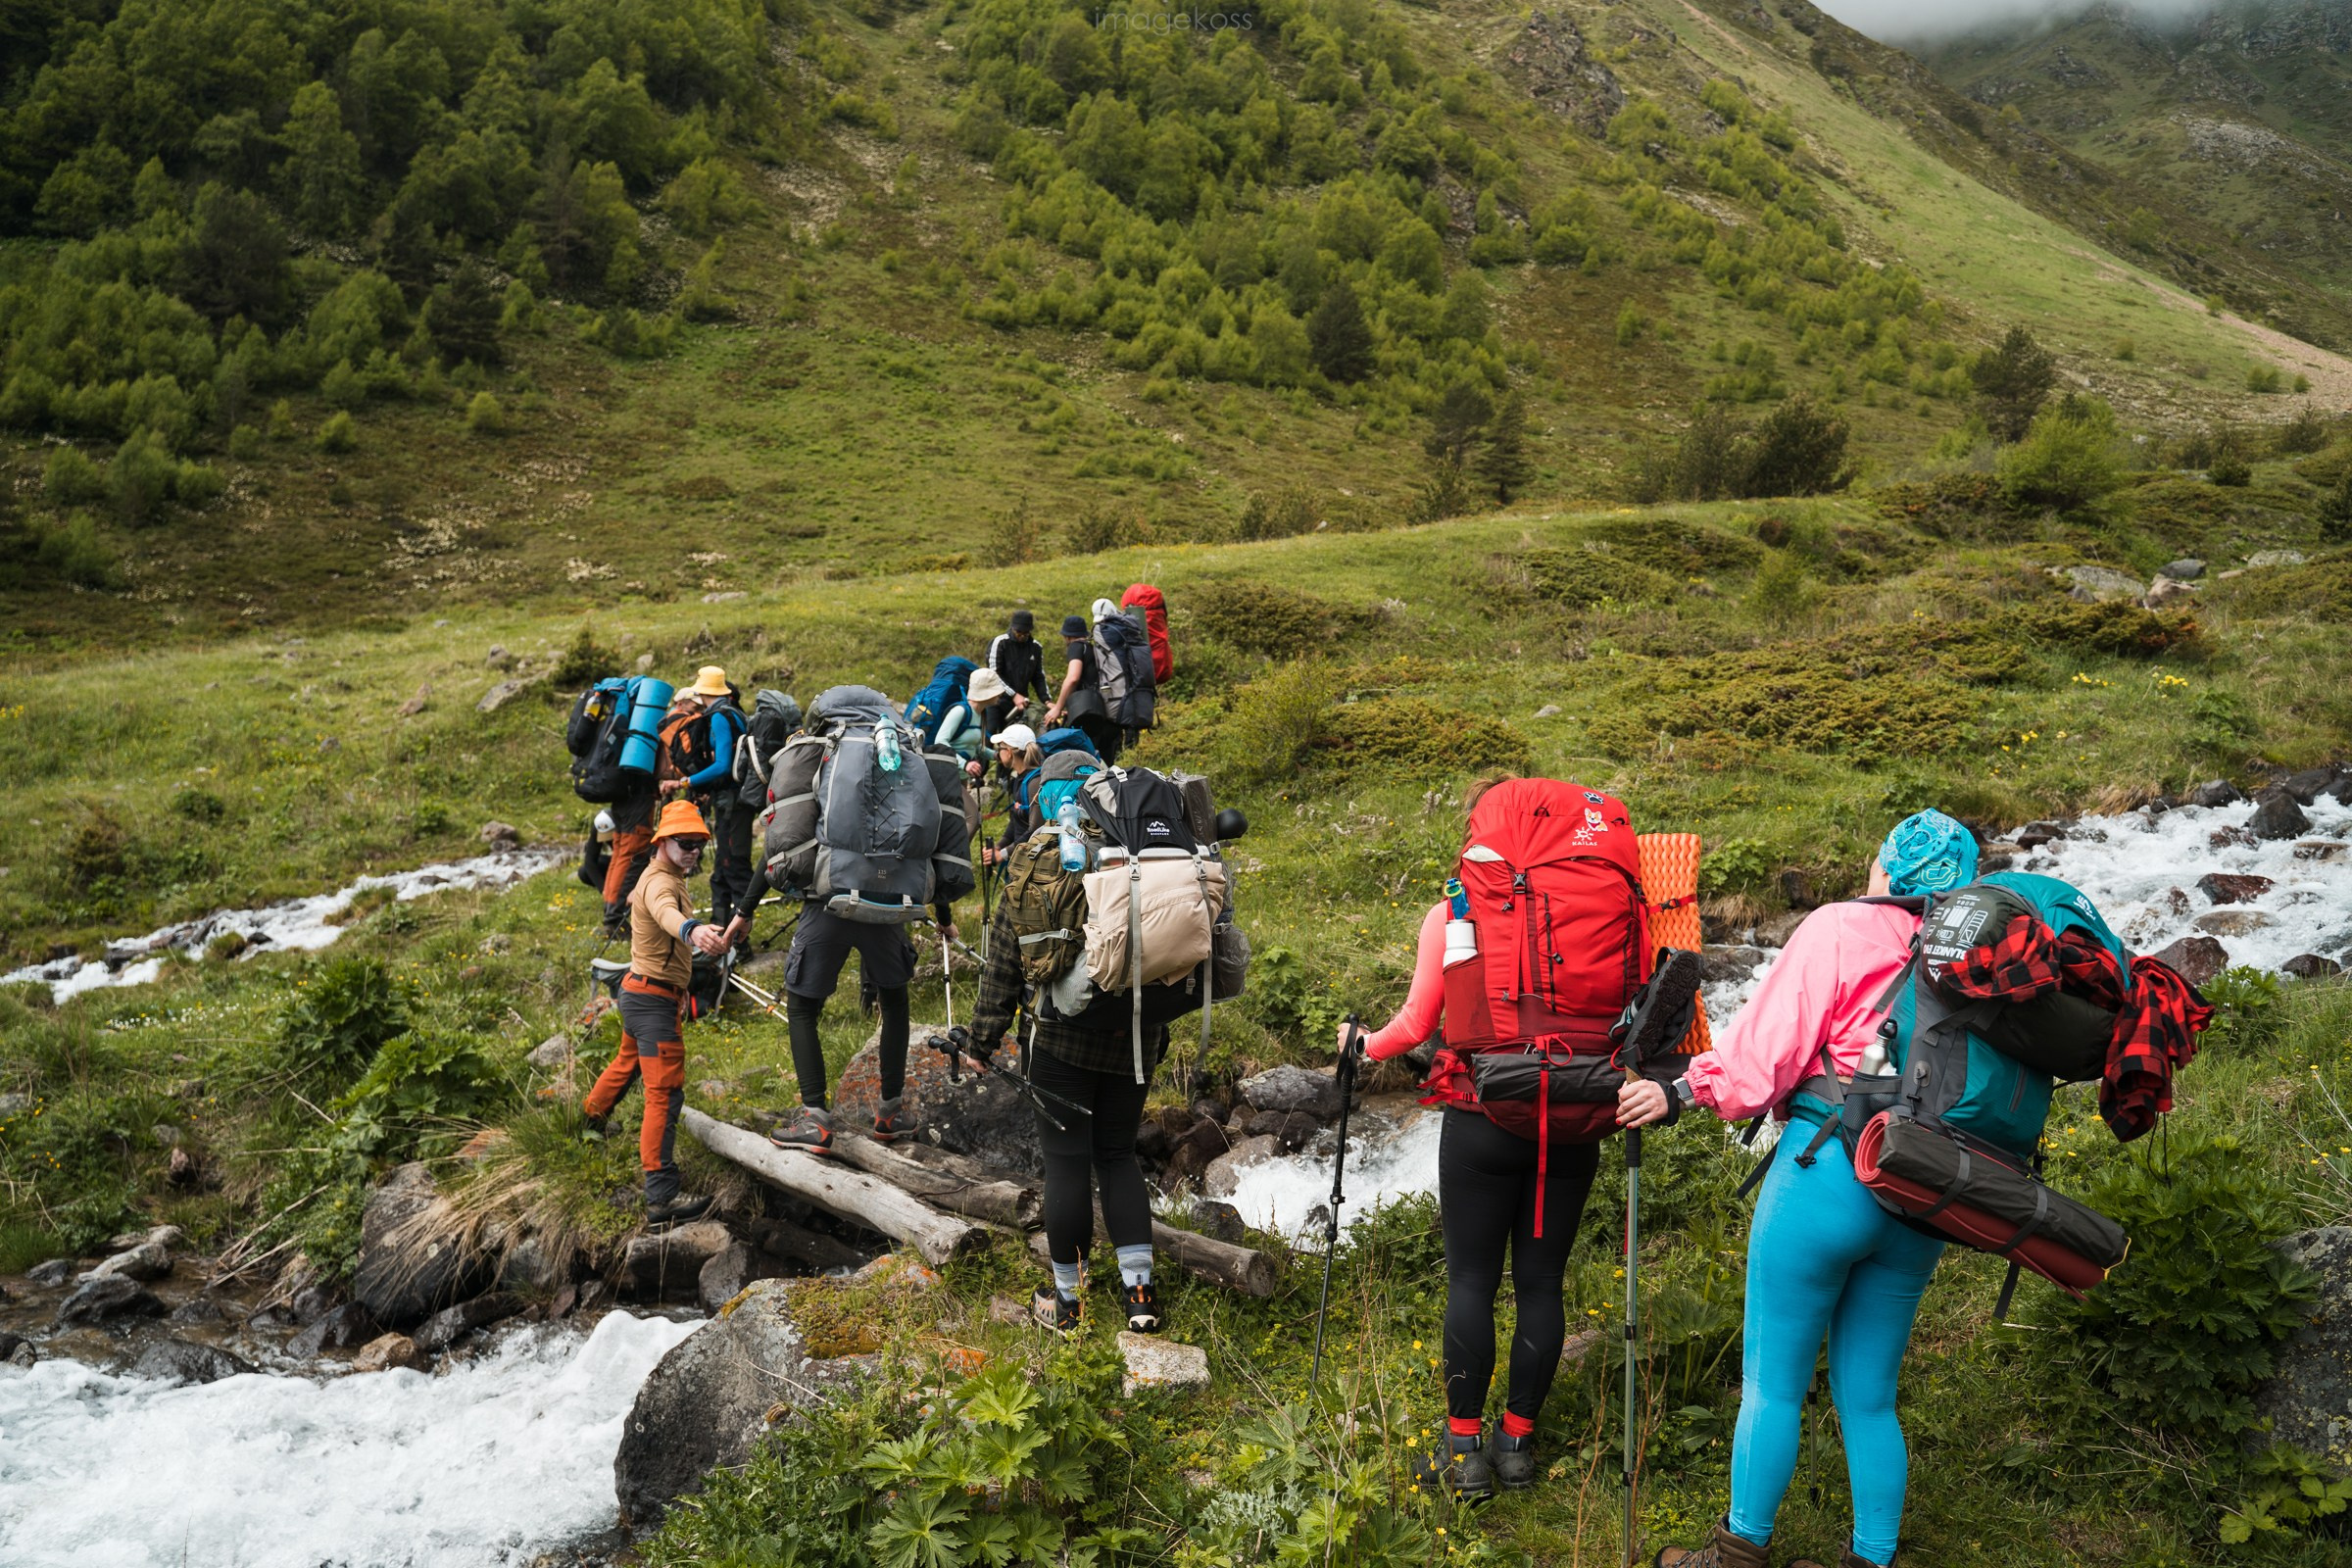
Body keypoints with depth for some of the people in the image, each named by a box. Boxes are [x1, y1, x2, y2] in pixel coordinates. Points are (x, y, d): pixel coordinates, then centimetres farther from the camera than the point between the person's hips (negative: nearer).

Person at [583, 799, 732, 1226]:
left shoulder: (662, 877, 11)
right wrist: (692, 930, -70)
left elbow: (636, 900, 35)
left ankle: (591, 1116, 62)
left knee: (629, 1061, 35)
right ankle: (661, 1199, -20)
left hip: (641, 994, 11)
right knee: (665, 1094, -15)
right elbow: (666, 913, -49)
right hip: (654, 1001, -11)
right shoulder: (660, 883, -23)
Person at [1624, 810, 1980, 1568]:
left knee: (1773, 1383, 8)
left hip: (1827, 1171, -5)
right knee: (1869, 1396, 17)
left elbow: (1770, 1044, -10)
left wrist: (1683, 1091, -5)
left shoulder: (1841, 928, -4)